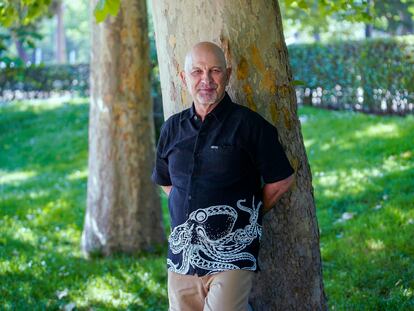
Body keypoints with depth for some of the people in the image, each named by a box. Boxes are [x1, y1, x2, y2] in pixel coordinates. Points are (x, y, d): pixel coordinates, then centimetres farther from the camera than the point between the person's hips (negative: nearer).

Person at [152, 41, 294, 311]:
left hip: (232, 258, -5)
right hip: (181, 257, 5)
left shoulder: (248, 124, -4)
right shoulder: (173, 128, 11)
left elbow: (282, 180, 0)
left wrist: (247, 215, 9)